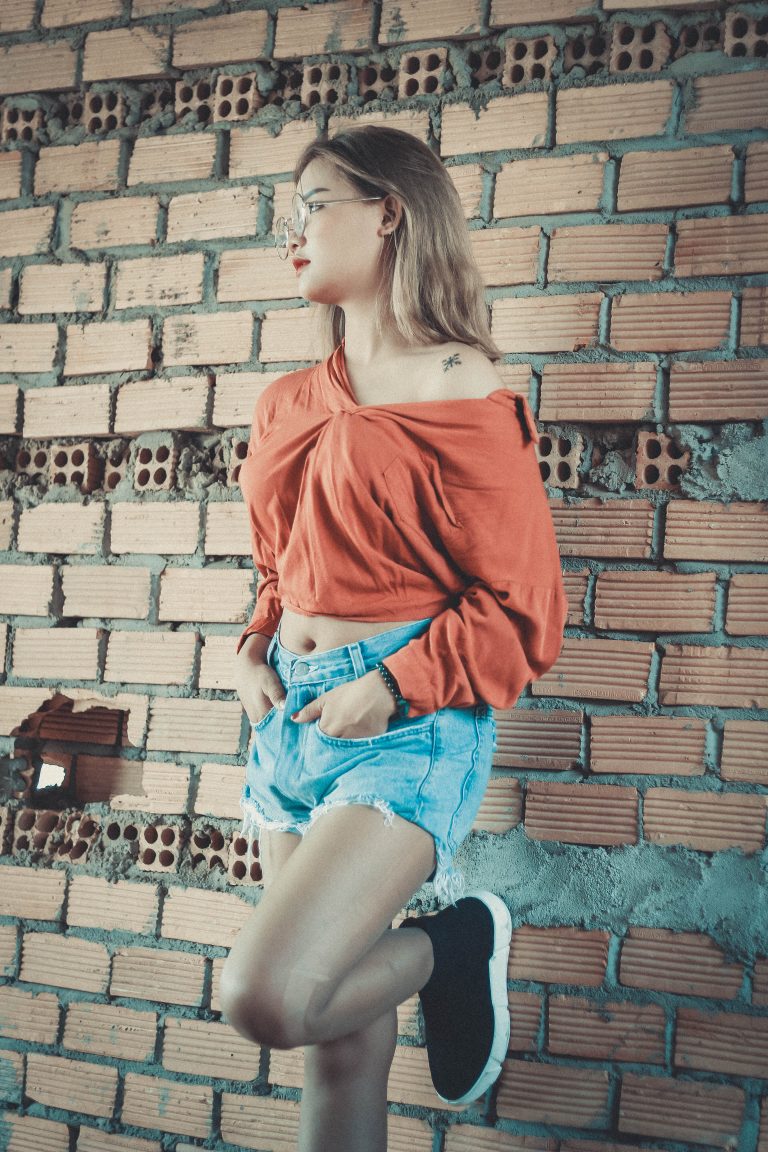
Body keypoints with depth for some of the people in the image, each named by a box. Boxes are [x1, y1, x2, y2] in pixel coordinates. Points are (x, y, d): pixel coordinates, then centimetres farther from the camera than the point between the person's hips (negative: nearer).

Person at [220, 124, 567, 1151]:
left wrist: (389, 690, -15)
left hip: (408, 720, -6)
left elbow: (523, 611, -9)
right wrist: (256, 652, 6)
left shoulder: (460, 395, -8)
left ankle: (456, 942, 7)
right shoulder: (288, 403, 13)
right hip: (293, 715, 6)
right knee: (342, 1038, 9)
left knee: (266, 996, -20)